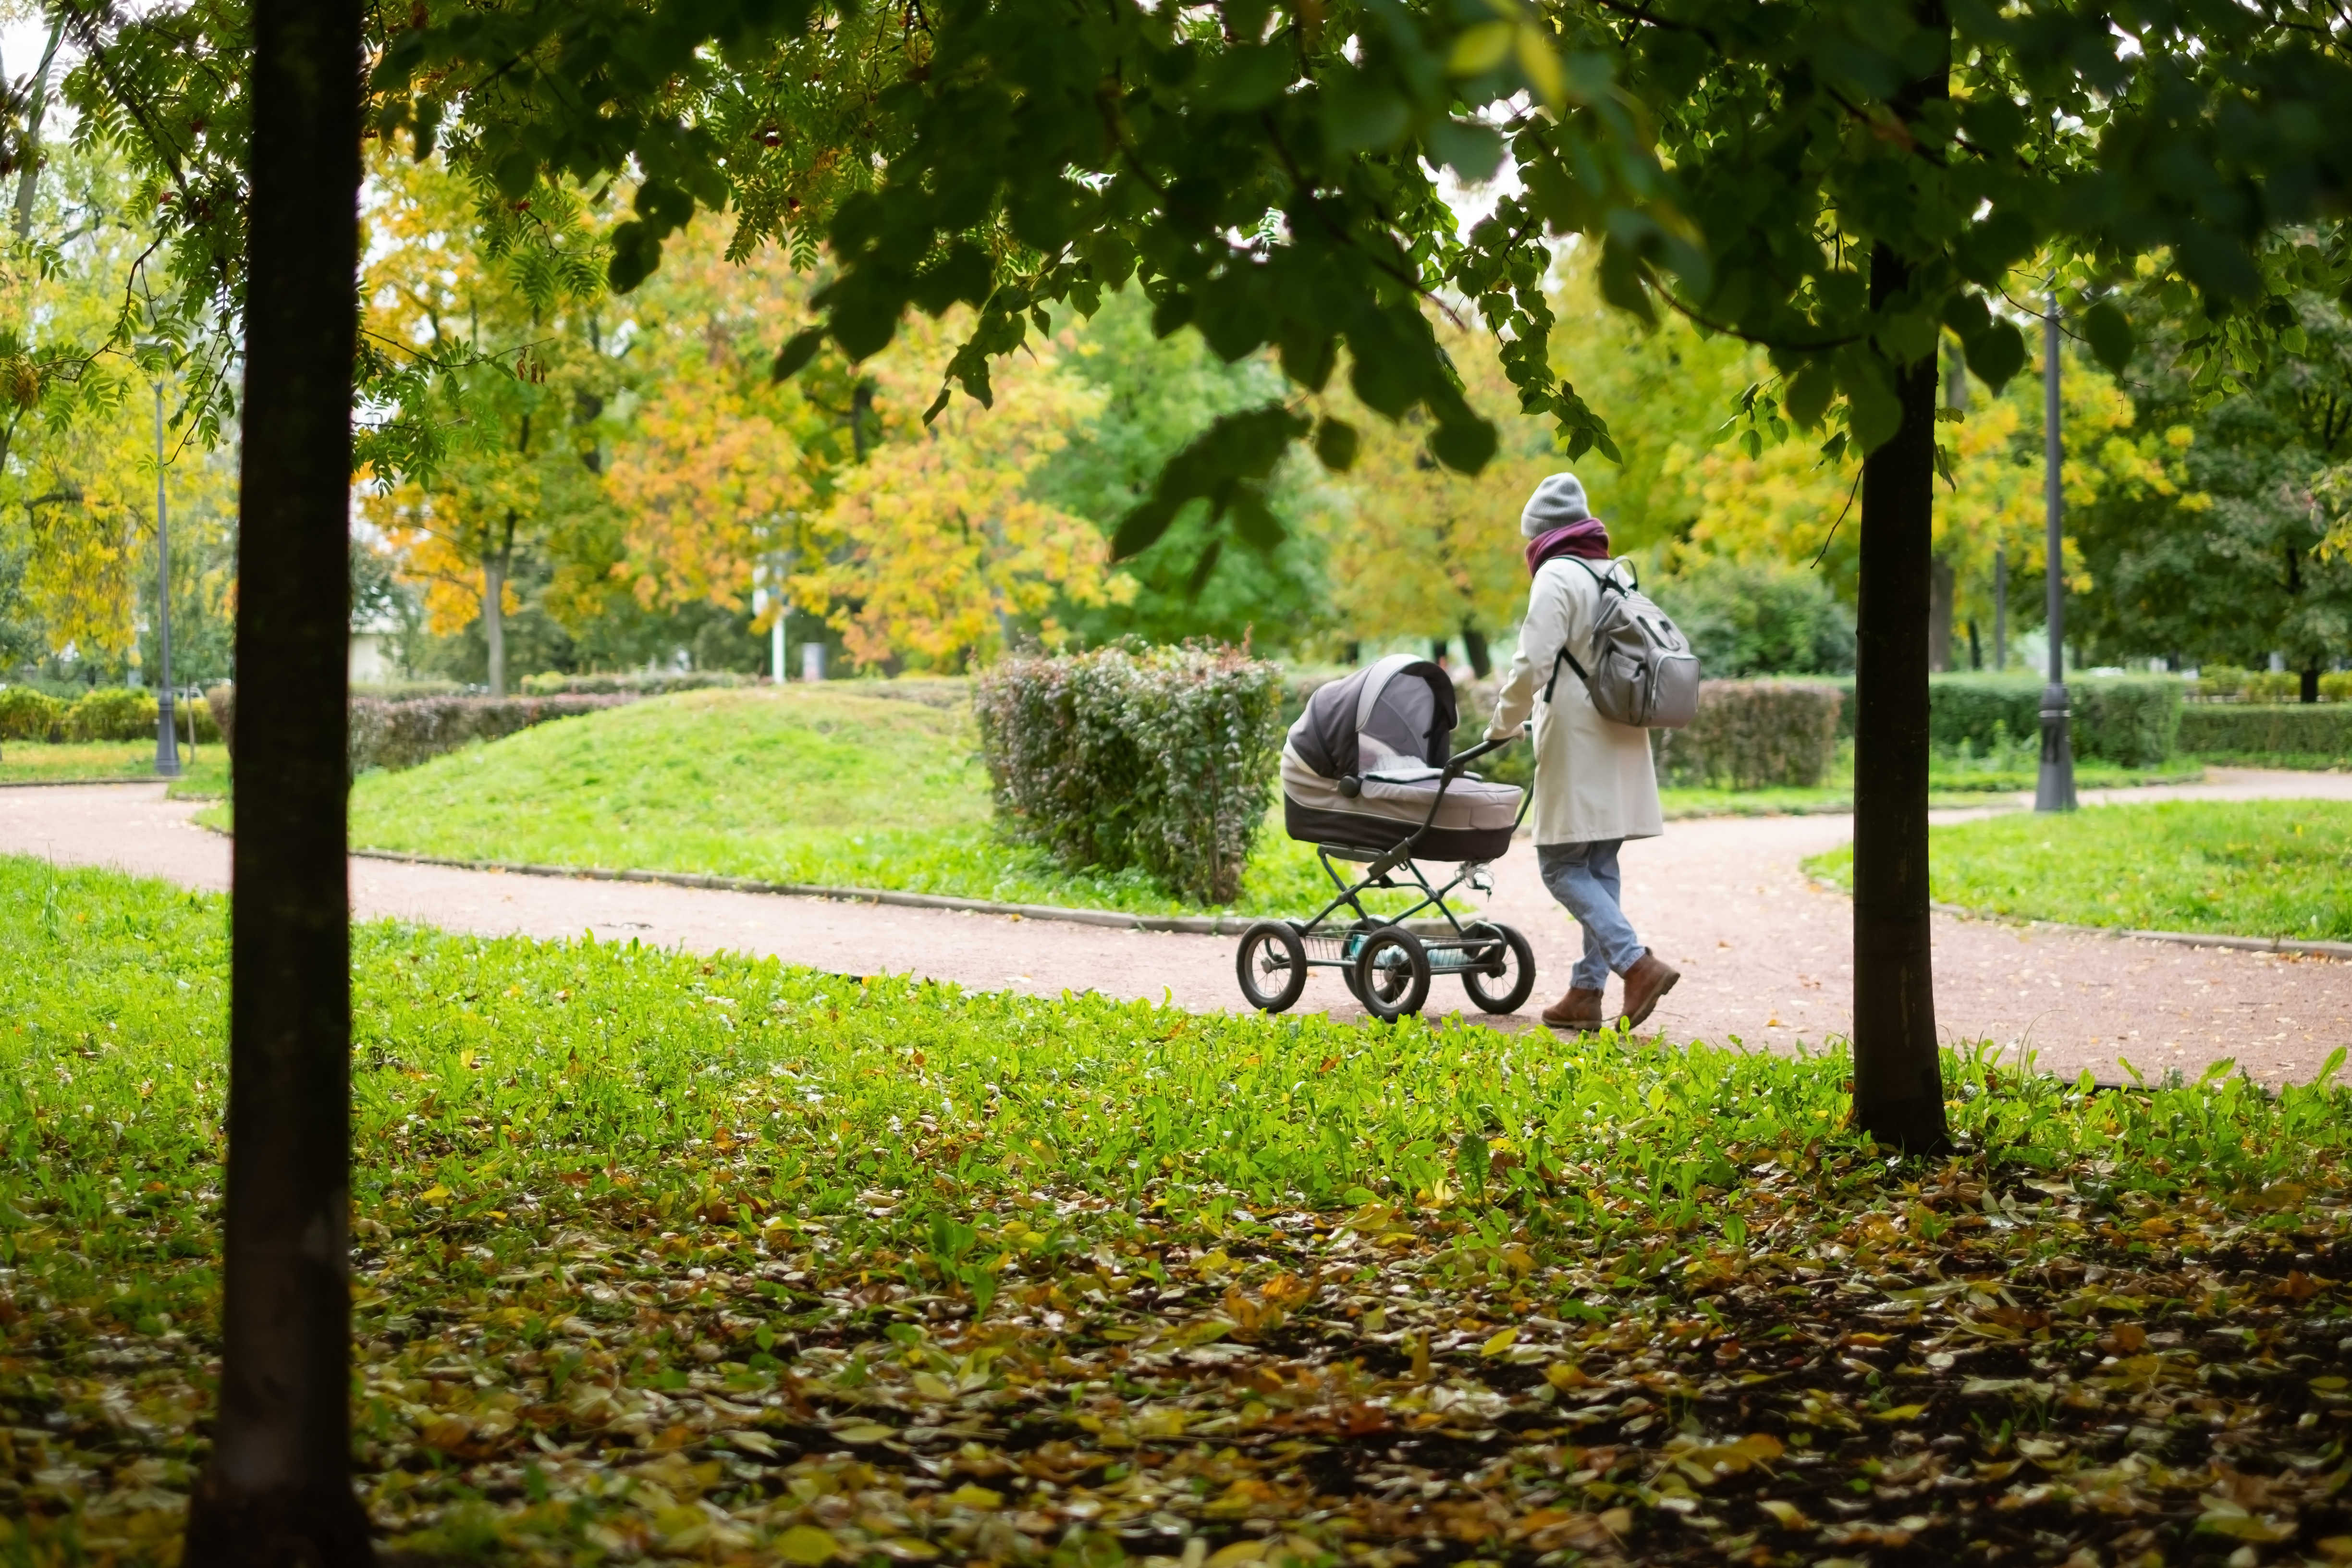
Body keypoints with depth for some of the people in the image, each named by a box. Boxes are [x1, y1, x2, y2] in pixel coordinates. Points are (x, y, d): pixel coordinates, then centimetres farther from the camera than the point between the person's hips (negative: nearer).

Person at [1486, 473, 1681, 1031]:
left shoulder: (1556, 577, -10)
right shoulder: (1618, 575, 15)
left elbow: (1533, 664, -17)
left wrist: (1502, 725, -4)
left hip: (1576, 745, -8)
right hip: (1619, 741, 8)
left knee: (1562, 865, -5)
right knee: (1599, 869, 10)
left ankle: (1638, 963, -18)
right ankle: (1587, 992, 12)